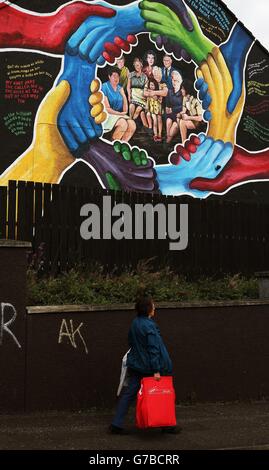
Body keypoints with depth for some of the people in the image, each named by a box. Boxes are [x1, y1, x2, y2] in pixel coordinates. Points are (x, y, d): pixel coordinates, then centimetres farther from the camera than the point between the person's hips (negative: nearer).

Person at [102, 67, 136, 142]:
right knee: (123, 123, -31)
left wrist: (123, 96, -8)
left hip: (119, 115, 7)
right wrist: (120, 113, -11)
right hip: (107, 115, -6)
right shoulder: (104, 87, -7)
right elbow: (106, 108, -13)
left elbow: (125, 110, 8)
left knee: (132, 125, -18)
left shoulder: (120, 88, 12)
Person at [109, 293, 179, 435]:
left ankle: (116, 424, 5)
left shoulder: (135, 323, 6)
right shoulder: (149, 326, -19)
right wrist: (156, 370, -21)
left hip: (135, 366, 7)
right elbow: (153, 349, -21)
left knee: (128, 394, 7)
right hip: (148, 368, -7)